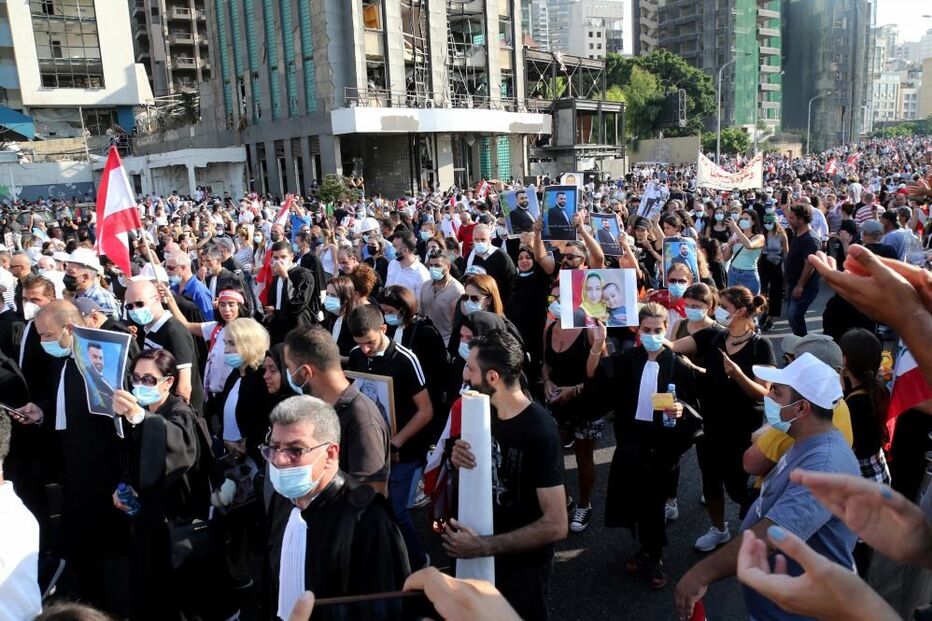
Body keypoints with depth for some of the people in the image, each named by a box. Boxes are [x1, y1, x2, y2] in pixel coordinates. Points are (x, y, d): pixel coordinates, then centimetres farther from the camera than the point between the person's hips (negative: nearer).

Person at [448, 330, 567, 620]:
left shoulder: (540, 431, -28)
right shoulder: (487, 412, -5)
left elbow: (556, 525, -29)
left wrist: (482, 546, -28)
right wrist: (460, 459, -15)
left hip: (523, 565, -7)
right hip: (488, 555, 7)